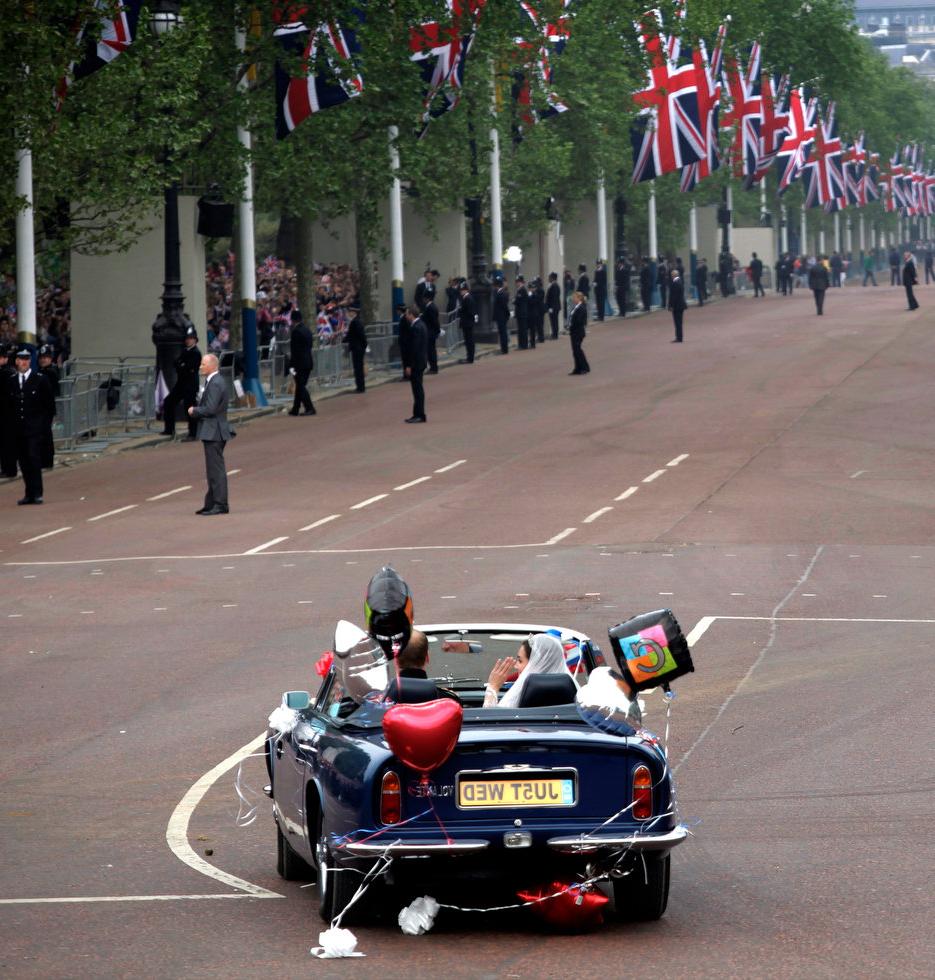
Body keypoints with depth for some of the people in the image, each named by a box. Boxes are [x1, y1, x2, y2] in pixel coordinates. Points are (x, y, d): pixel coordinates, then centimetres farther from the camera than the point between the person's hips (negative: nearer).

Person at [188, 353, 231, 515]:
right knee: (212, 470, 15)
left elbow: (210, 409, -22)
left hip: (214, 433, -11)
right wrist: (196, 410, 4)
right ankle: (211, 504, 21)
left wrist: (194, 411, -8)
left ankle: (220, 505, -7)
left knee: (216, 469, -8)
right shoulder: (212, 382, 16)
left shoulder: (216, 383, -17)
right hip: (211, 432, 11)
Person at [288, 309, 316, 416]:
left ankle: (309, 408, -10)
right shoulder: (307, 330, 12)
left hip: (300, 363, -9)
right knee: (300, 386, 14)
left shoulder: (296, 331, -15)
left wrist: (292, 364, -14)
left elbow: (294, 350, -17)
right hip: (308, 362, 9)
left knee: (300, 387, -5)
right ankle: (295, 410, 20)